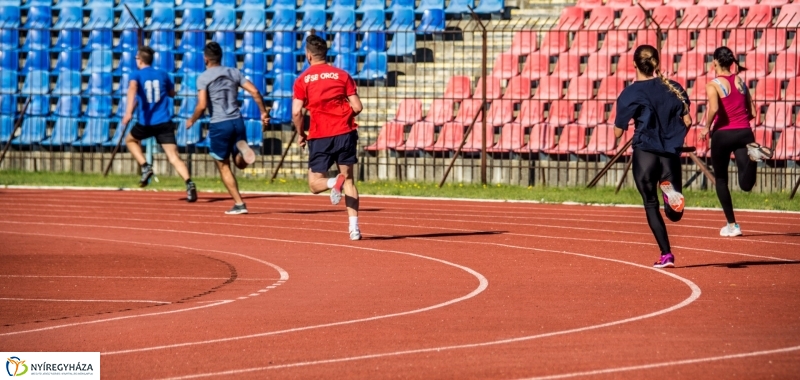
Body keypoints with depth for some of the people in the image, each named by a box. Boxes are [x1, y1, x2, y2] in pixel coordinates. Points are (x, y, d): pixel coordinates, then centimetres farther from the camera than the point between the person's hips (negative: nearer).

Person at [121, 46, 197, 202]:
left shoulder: (136, 75, 1)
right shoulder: (162, 74, 10)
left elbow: (132, 88, -23)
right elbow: (172, 93, 26)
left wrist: (129, 110, -34)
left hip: (146, 123, -2)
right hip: (165, 122, 2)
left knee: (130, 140, 29)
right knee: (174, 157, -5)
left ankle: (145, 166, 10)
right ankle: (189, 183, -27)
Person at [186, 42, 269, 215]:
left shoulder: (203, 78, -3)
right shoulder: (234, 73, 10)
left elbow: (202, 105, -12)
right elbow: (255, 92, 3)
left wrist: (192, 120, 5)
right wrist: (263, 112, 14)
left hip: (219, 125, -4)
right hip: (237, 121, 4)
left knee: (224, 166, 8)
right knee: (241, 163, 17)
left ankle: (239, 204, 1)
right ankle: (241, 147, -18)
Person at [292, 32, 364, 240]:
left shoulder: (303, 80, 1)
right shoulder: (342, 75, 5)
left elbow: (296, 112, -7)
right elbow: (357, 107, 1)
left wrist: (300, 134, 9)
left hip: (320, 136, -2)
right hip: (345, 132, 2)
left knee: (315, 183, 8)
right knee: (349, 179, 10)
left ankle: (335, 182, -27)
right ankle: (354, 226, -3)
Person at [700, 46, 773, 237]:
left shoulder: (713, 85, -4)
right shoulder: (740, 82, 11)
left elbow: (714, 108, -22)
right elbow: (752, 113, 8)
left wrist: (707, 127, -6)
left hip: (723, 134, -3)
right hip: (744, 133, 3)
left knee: (721, 180, 16)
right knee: (746, 185, -8)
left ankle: (731, 225, 15)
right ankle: (753, 152, -34)